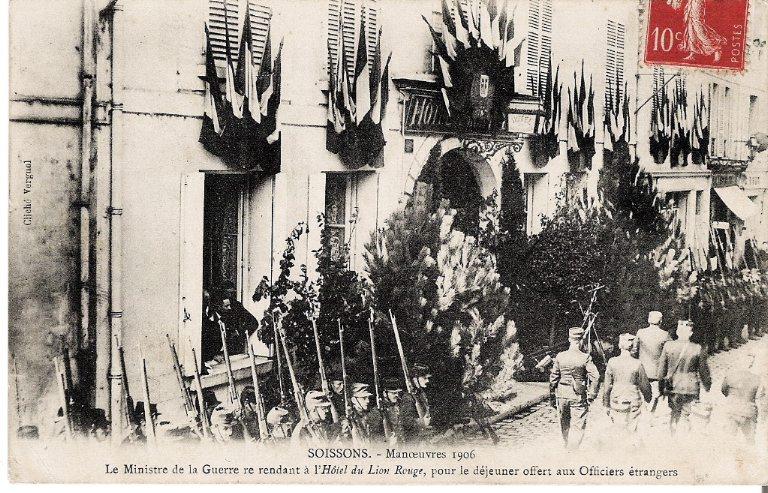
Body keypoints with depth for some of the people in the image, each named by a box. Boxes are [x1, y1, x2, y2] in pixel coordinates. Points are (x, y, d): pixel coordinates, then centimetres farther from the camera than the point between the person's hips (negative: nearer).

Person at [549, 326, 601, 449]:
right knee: (578, 427, 3)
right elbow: (595, 377, -16)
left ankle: (568, 447, 36)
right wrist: (591, 395, -5)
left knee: (565, 425, 20)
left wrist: (552, 397, 14)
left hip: (562, 394, 4)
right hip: (578, 396, -3)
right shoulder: (585, 357, -10)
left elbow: (553, 378, 4)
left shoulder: (560, 356, -2)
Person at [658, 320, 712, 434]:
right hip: (691, 388, -1)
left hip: (673, 387, 1)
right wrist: (708, 387, 14)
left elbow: (662, 368, 0)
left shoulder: (668, 345, -7)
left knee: (674, 413, 18)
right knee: (687, 414, 8)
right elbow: (704, 371, -1)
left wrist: (661, 388, 10)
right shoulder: (697, 349, -10)